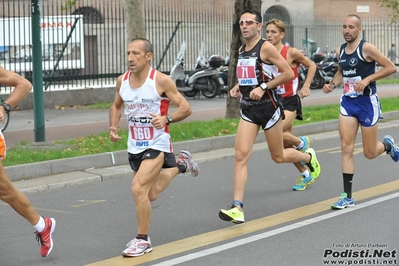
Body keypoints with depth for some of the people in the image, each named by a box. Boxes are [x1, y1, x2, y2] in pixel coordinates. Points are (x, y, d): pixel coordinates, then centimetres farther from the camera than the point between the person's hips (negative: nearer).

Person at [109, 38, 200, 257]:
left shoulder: (161, 81, -16)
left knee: (138, 188, -21)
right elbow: (116, 106, 18)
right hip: (134, 146, 7)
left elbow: (186, 108, -12)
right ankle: (180, 165, 44)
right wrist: (113, 127, 0)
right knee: (150, 195, 18)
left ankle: (143, 240, -4)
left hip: (157, 144, -6)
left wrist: (166, 118, -30)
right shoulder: (122, 80, -1)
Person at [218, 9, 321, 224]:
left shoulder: (266, 48, -12)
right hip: (248, 109, 6)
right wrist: (238, 87, 8)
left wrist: (263, 87, -20)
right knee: (241, 155, -9)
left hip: (268, 106, -6)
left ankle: (309, 157, 42)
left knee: (278, 156, 9)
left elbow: (289, 73, -15)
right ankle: (237, 207, -14)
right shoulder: (241, 50, 10)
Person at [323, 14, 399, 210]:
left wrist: (367, 79, -22)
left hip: (367, 102, -5)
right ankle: (347, 197, -3)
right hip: (347, 102, 5)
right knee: (346, 148, -6)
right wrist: (333, 84, 4)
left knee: (369, 153, 4)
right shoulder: (340, 51, 5)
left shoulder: (366, 48, -13)